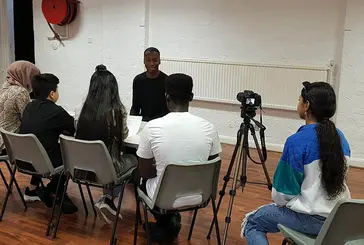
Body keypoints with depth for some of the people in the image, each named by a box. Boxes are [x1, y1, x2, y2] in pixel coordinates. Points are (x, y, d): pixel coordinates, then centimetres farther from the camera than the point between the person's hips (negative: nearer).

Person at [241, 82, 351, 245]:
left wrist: (279, 203, 8)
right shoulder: (341, 138, 3)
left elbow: (284, 190, -14)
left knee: (252, 221, 10)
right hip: (340, 219, 8)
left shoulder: (297, 141, -20)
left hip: (311, 219, -7)